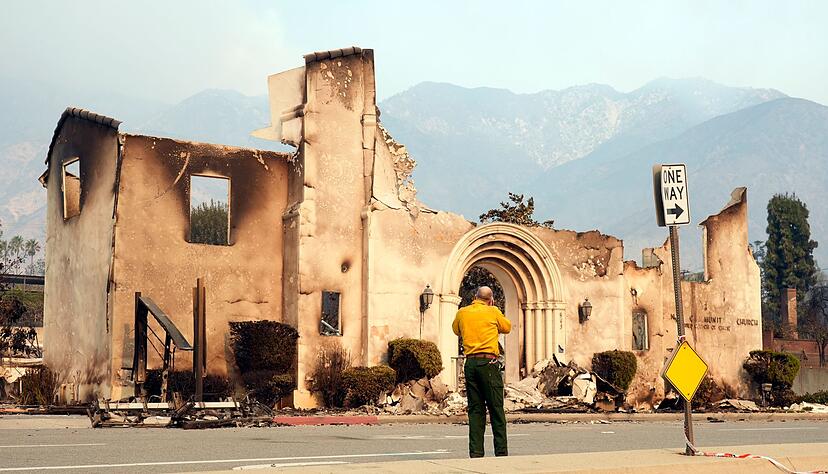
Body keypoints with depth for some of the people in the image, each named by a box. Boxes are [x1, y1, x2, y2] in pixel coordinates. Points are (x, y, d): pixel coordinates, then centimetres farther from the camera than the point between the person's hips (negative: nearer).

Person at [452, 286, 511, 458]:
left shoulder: (462, 313, 9)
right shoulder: (493, 312, -1)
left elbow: (456, 330, 27)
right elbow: (507, 327, 15)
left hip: (470, 363, 4)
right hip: (489, 363, -4)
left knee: (475, 410, 7)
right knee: (496, 409, 0)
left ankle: (476, 453, 4)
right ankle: (501, 452, 0)